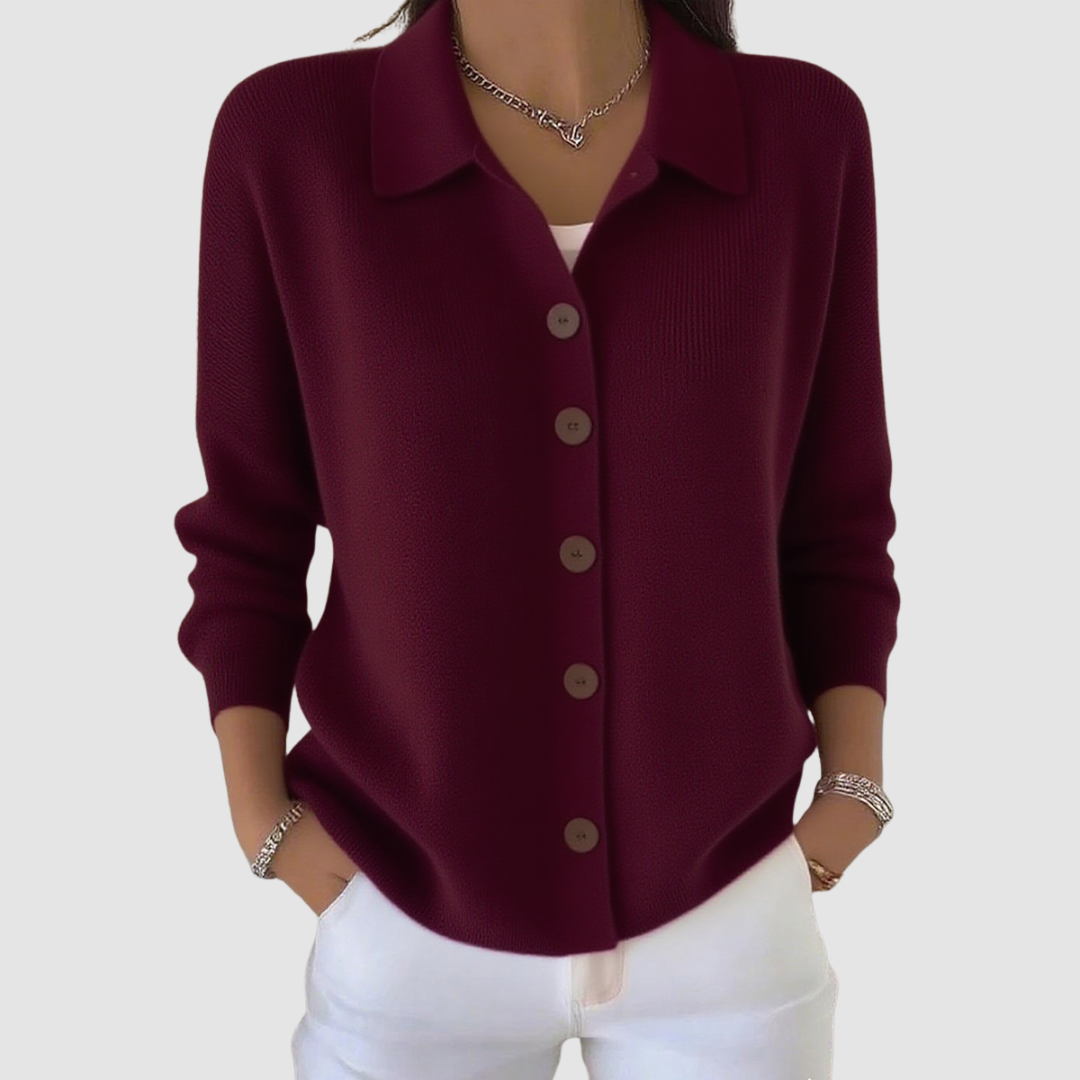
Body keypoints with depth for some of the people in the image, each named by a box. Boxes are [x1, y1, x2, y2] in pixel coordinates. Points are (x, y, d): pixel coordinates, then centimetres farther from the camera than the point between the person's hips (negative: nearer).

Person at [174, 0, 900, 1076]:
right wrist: (262, 822, -6)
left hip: (727, 918, 1)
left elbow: (833, 526, 1)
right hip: (413, 925, 0)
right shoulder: (290, 138, -11)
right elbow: (251, 539, -2)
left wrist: (851, 804, -3)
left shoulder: (802, 133, -8)